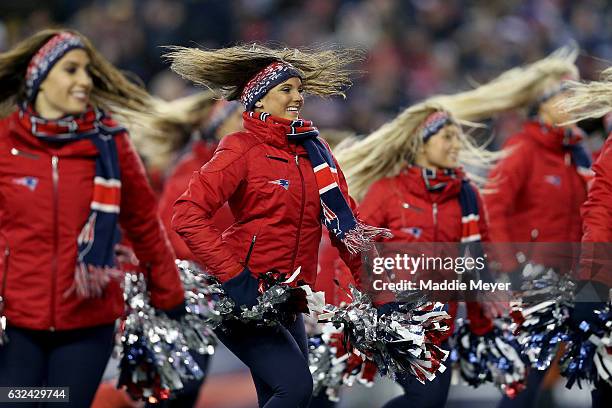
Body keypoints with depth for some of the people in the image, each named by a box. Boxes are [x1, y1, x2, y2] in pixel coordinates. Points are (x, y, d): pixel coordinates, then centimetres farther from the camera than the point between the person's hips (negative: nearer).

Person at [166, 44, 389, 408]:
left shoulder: (313, 149, 10)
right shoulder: (243, 150, -8)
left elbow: (345, 221, 10)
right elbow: (189, 216, -16)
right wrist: (235, 279, -23)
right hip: (244, 299, -7)